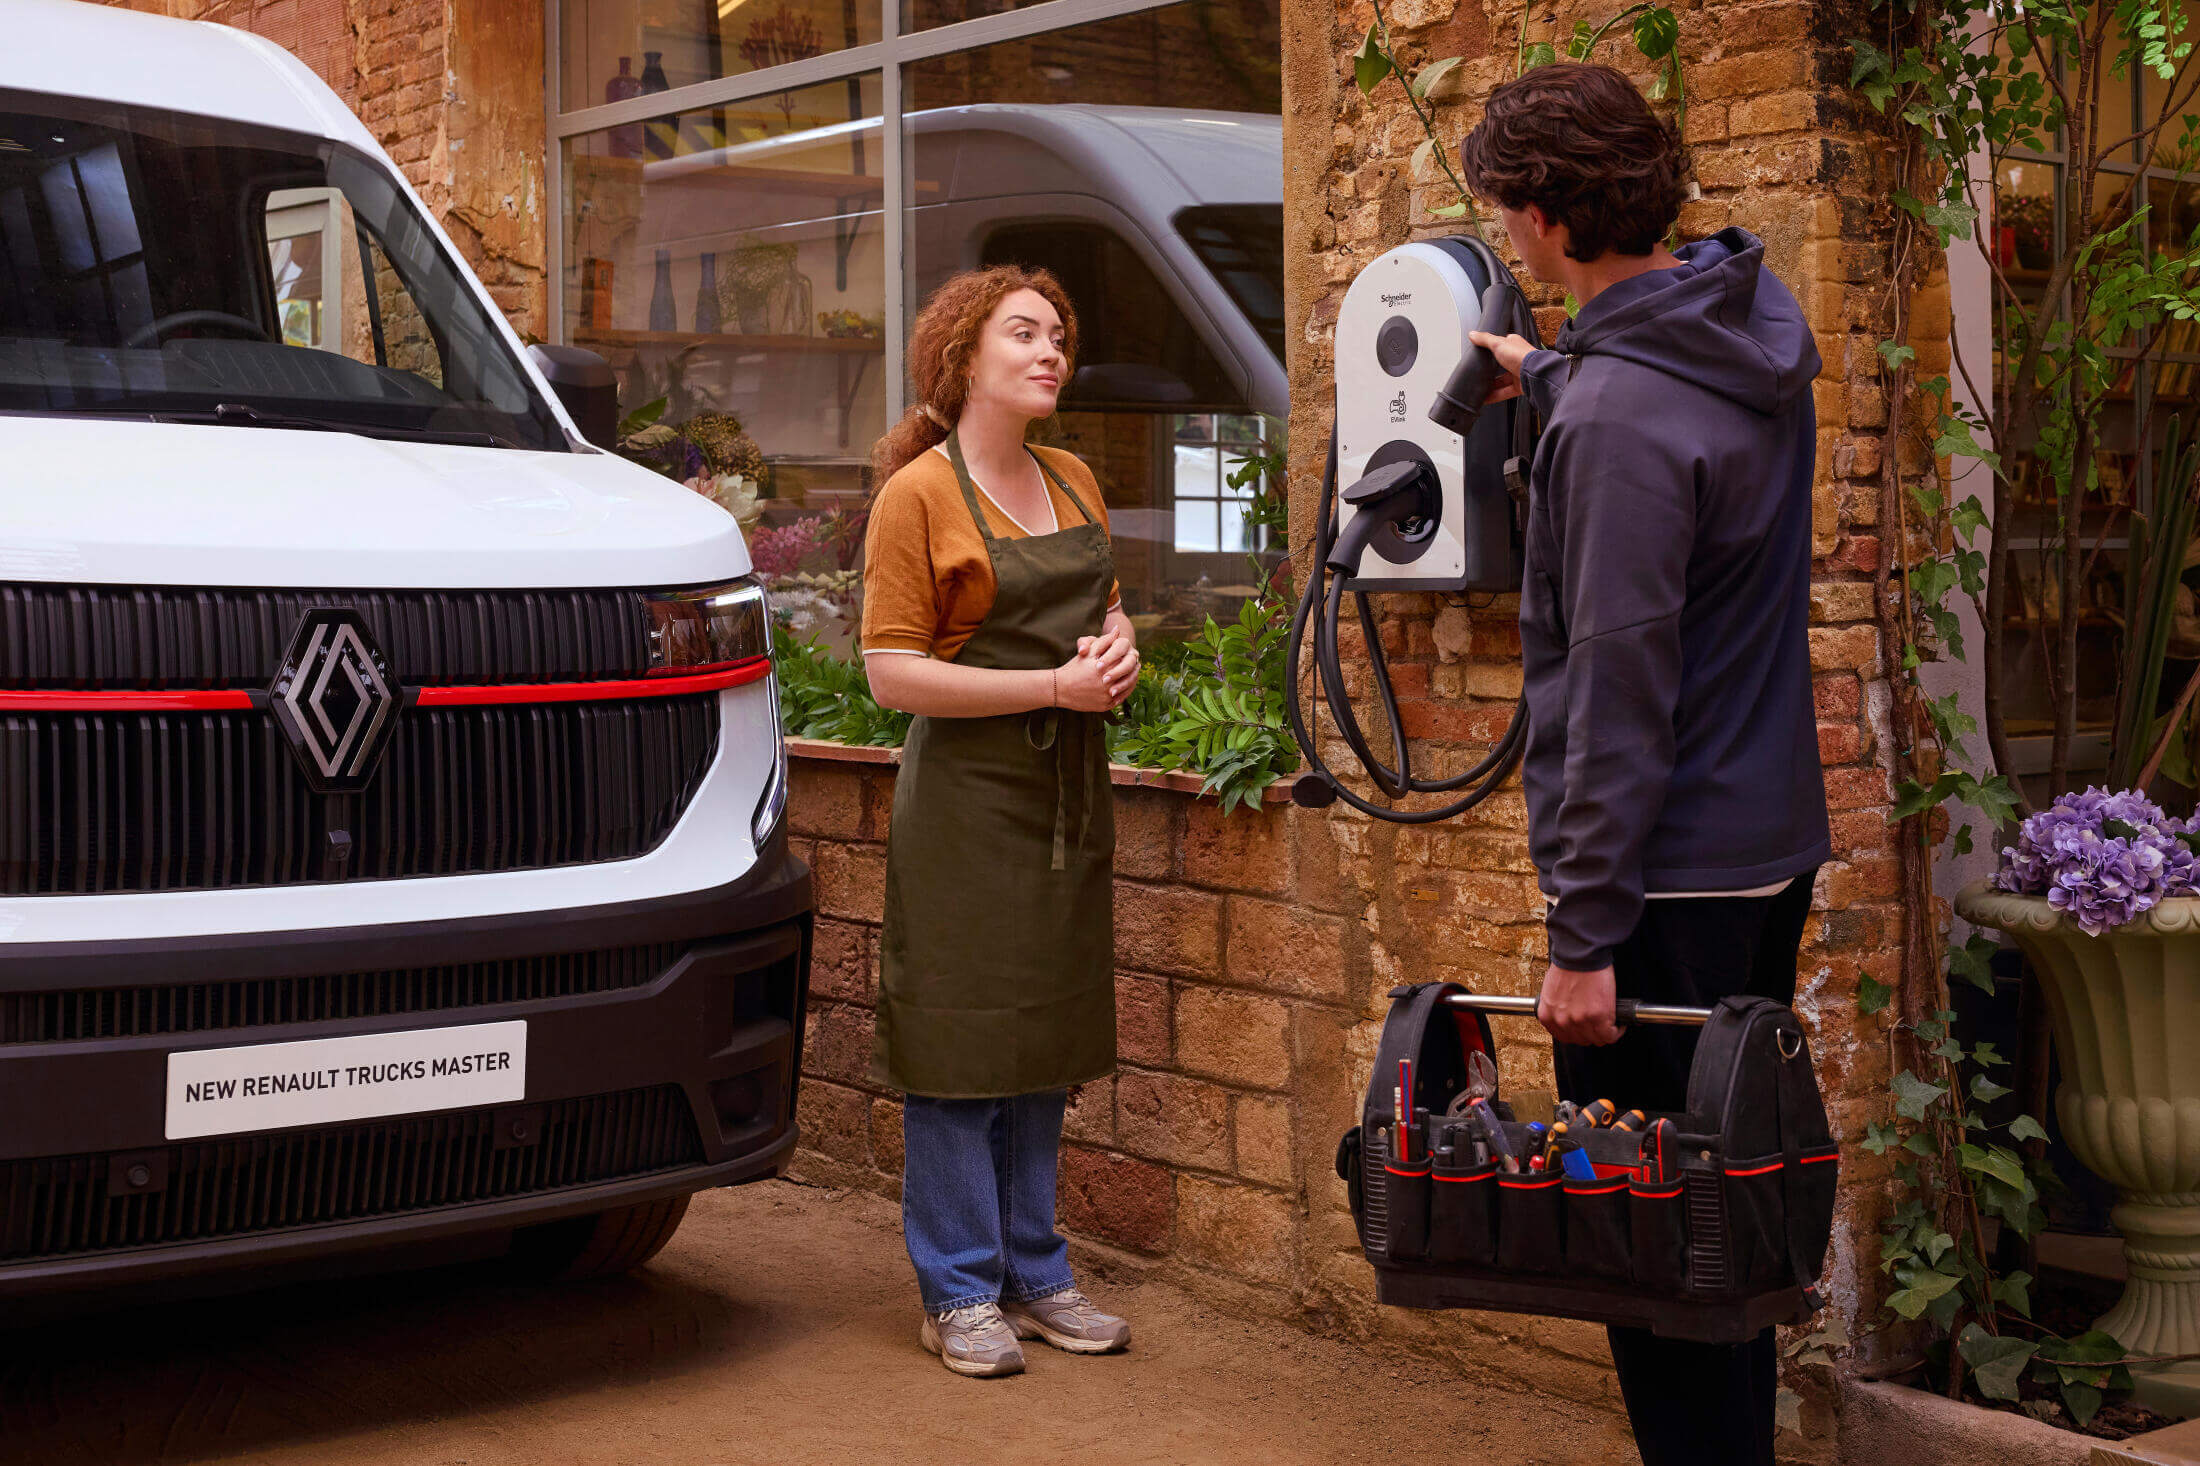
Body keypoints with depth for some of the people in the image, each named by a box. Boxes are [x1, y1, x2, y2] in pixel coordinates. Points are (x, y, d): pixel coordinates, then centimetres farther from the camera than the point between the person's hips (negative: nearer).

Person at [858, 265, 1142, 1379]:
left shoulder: (1074, 484, 12)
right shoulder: (918, 495, -8)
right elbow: (893, 673, -13)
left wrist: (1119, 648, 0)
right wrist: (1053, 685, -18)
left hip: (1068, 791, 7)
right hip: (966, 794, -6)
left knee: (1045, 1038, 11)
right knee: (962, 1040, -3)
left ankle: (1034, 1275, 21)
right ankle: (958, 1294, 8)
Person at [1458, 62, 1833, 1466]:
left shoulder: (1616, 421, -22)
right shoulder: (1759, 326, 5)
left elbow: (1618, 693, -23)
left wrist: (1586, 932, -19)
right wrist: (1548, 371, 44)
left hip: (1668, 876, -9)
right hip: (1775, 847, 9)